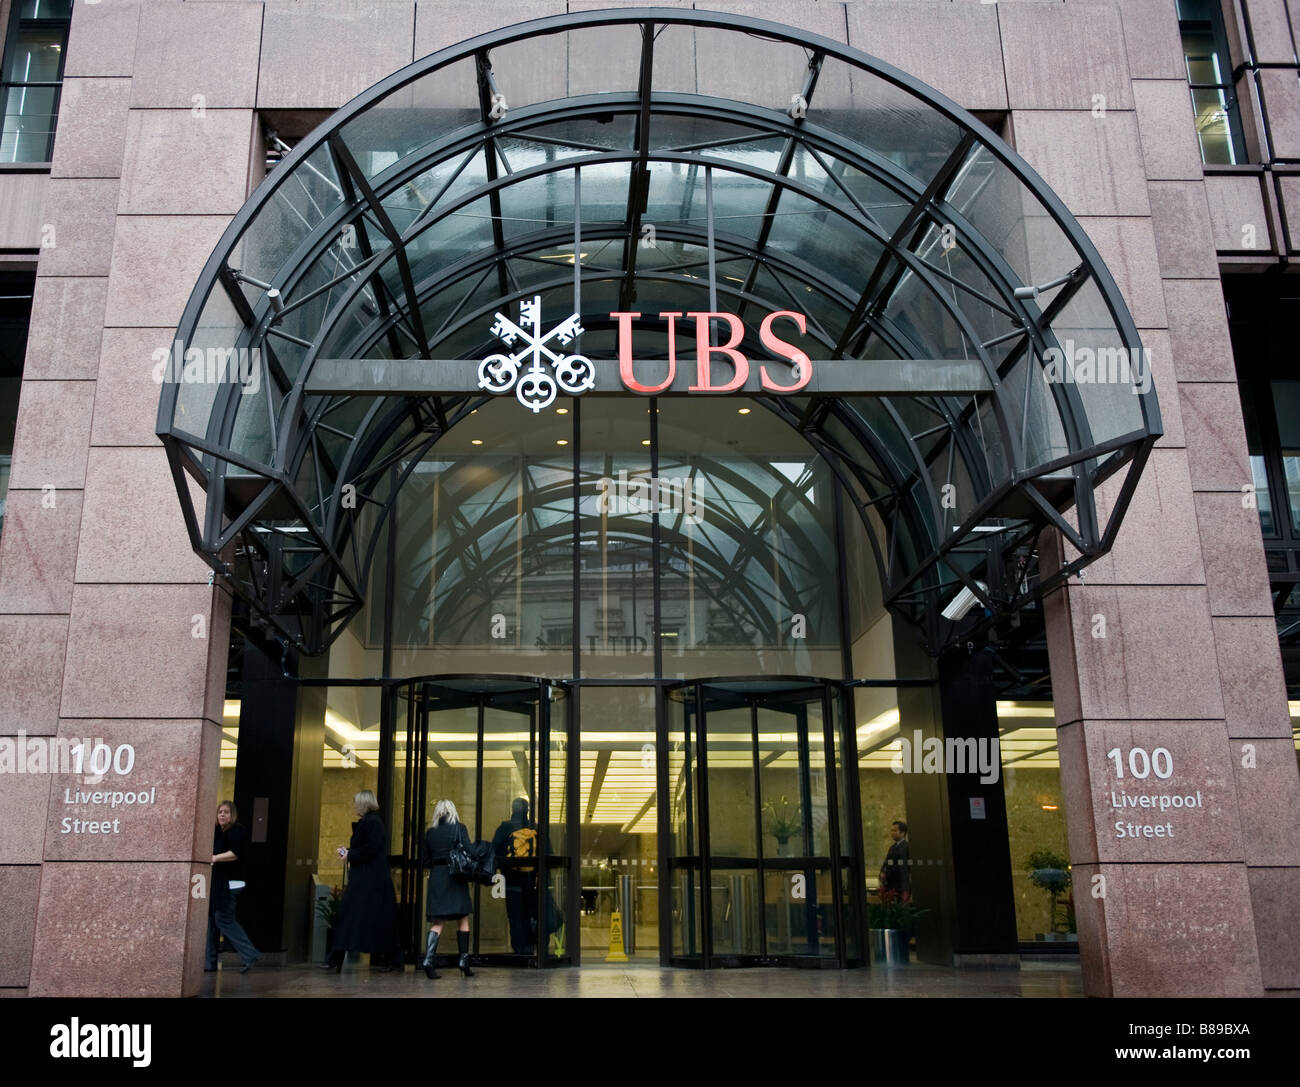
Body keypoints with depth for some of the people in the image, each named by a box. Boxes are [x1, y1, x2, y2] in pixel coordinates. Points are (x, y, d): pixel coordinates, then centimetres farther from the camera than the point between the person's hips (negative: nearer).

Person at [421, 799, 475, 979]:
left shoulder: (430, 832, 5)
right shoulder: (459, 828, -4)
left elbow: (424, 860, 7)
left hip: (436, 878, 3)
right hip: (455, 878, -3)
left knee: (437, 922, 5)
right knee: (463, 920, 9)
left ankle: (429, 959, -14)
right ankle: (464, 962, 8)